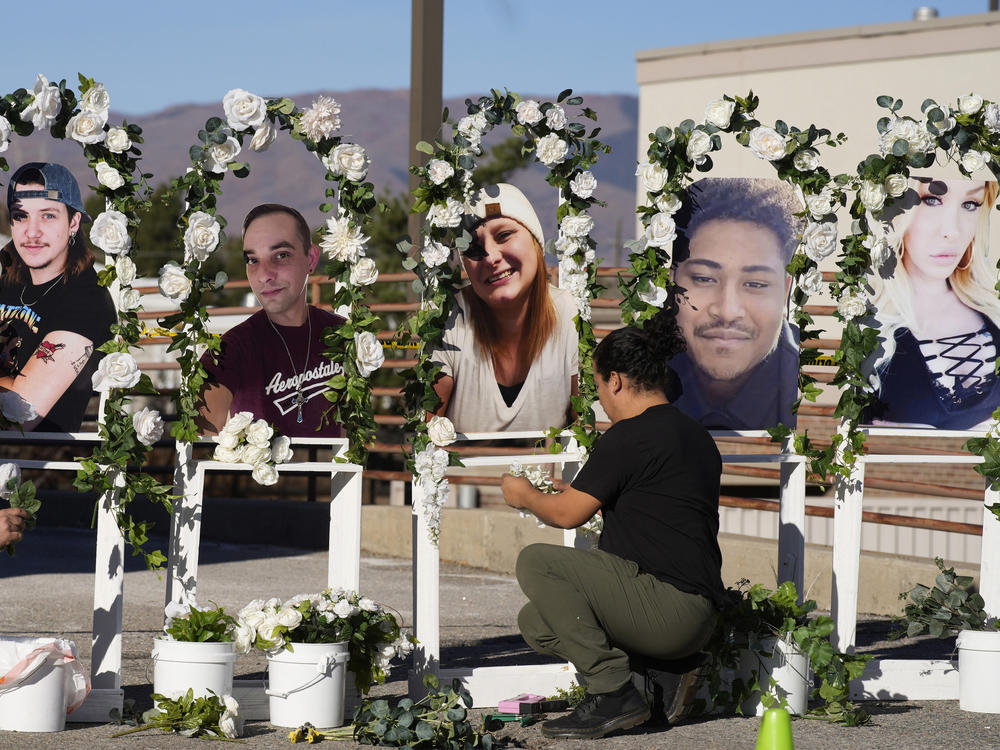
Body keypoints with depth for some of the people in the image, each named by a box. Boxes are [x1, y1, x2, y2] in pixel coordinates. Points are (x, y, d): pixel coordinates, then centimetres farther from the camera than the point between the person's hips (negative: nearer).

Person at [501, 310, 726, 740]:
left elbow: (566, 514, -6)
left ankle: (613, 694, -12)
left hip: (669, 604, -10)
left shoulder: (630, 435, -11)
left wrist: (525, 496, 15)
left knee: (535, 562, -11)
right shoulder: (696, 436, 18)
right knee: (536, 623, 14)